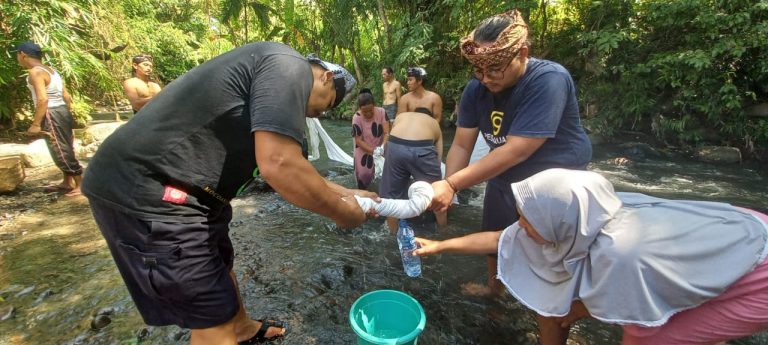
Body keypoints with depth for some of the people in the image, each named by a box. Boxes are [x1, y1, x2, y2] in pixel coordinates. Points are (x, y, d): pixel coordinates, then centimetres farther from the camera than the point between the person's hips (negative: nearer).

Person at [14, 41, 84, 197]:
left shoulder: (35, 72, -14)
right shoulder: (51, 71, 13)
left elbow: (43, 99, -22)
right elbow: (67, 96, 14)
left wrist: (35, 124, -19)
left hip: (51, 115, -10)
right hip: (62, 111, 10)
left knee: (62, 151, -4)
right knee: (63, 150, 16)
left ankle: (81, 184, -1)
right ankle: (67, 182, 26)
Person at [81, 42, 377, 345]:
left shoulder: (271, 74, 18)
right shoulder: (290, 66, -13)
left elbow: (282, 163, 23)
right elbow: (279, 167, -26)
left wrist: (347, 193, 23)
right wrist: (341, 212, -10)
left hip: (153, 186, 11)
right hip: (148, 192, -11)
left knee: (221, 267, 28)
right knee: (215, 320, 3)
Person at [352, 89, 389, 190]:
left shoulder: (381, 112, -20)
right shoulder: (356, 118, -23)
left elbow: (387, 132, -22)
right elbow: (359, 141, -19)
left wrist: (383, 146, -40)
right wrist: (373, 151, -27)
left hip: (379, 147, 2)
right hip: (364, 149, -1)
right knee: (363, 172, -4)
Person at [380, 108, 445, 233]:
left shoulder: (400, 116, 36)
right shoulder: (434, 123, 32)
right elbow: (438, 157, 25)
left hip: (395, 146, 1)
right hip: (422, 149, -1)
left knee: (392, 193, 20)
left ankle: (393, 234, 33)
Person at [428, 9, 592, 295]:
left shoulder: (549, 80, -30)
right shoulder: (477, 88, -13)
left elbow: (516, 151, -37)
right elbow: (461, 145, -14)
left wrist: (452, 185, -40)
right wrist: (447, 187, -30)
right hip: (504, 180, 7)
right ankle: (494, 288, 53)